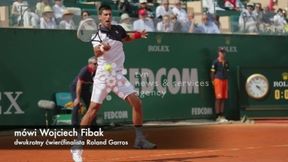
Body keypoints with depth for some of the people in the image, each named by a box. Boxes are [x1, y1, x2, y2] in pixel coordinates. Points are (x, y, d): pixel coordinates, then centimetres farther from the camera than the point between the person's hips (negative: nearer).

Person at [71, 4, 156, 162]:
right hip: (103, 76, -5)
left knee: (136, 103, -4)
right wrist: (102, 49, -51)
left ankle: (139, 139, 8)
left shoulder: (118, 29, 6)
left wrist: (137, 35, 10)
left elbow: (126, 38, 29)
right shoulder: (97, 35, -10)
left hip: (118, 75, 5)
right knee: (93, 109, -8)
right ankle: (77, 146, -2)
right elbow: (96, 52, -29)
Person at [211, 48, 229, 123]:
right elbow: (212, 72, -5)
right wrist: (213, 81, -11)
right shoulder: (215, 62, -5)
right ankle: (218, 116, -5)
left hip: (225, 80, 6)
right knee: (218, 98, -7)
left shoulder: (226, 62, 12)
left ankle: (222, 116, 13)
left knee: (223, 99, 8)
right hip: (218, 80, -6)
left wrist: (227, 81, 13)